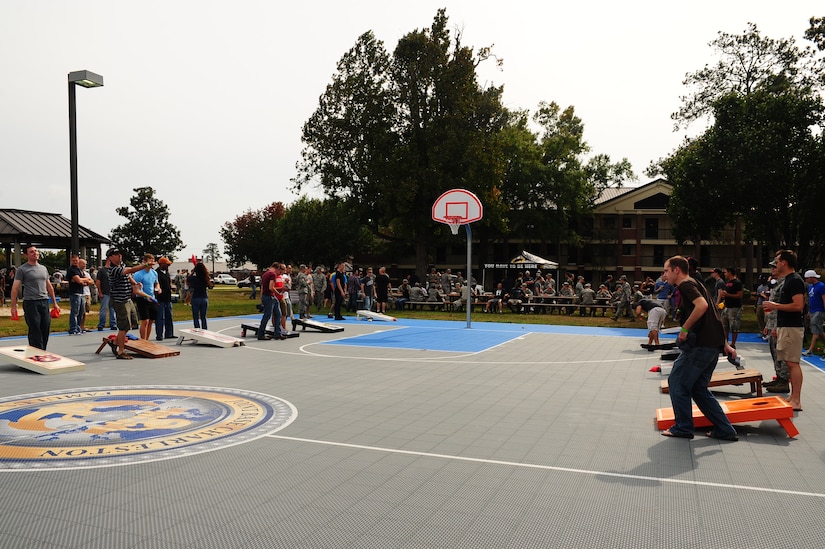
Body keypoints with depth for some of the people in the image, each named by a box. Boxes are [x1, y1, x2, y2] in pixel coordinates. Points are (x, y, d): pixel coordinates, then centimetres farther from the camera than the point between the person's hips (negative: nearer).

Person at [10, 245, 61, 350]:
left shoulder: (43, 269, 16)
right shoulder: (22, 269, -1)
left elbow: (49, 286, 21)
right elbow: (15, 288, -4)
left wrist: (55, 303, 19)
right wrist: (13, 306, -9)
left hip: (44, 302, 5)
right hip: (31, 303, -5)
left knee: (45, 331, 4)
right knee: (35, 331, -6)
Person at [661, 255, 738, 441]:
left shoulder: (686, 284, -9)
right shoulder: (696, 284, 21)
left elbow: (702, 305, -28)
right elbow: (713, 316, 23)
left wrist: (684, 329, -18)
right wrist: (725, 344, 23)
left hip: (699, 345, -10)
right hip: (712, 345, 10)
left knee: (677, 382, 3)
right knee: (698, 388, 15)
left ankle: (683, 428, 12)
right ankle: (725, 430, 16)